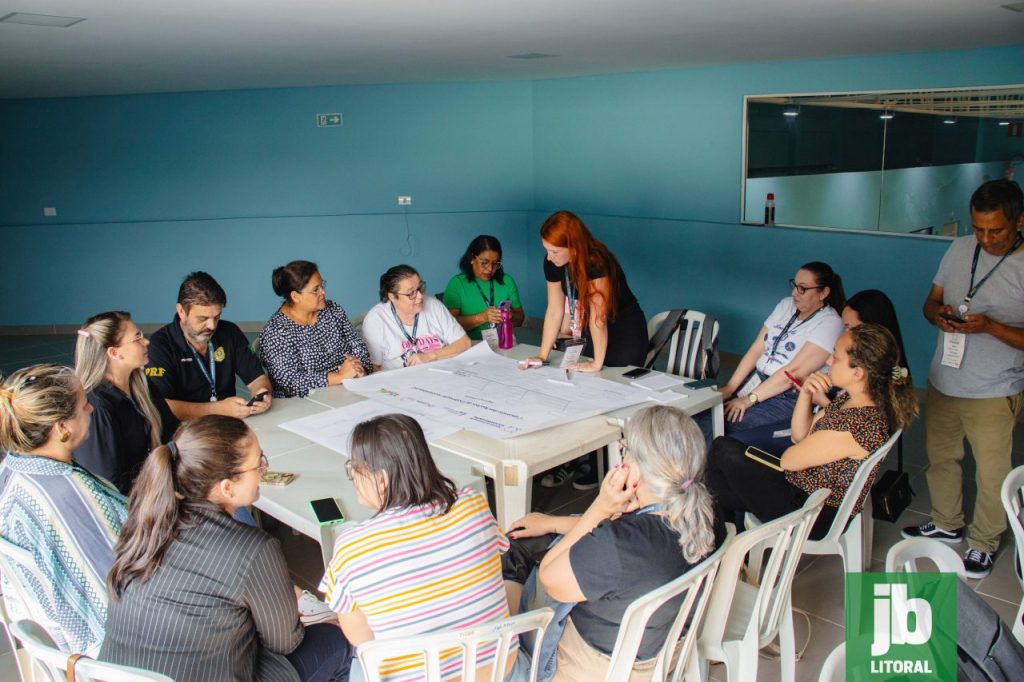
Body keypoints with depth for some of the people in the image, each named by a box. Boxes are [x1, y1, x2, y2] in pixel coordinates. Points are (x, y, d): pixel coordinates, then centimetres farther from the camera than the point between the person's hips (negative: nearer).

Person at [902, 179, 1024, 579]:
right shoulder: (960, 249, 1)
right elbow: (931, 301, 9)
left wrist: (989, 326, -29)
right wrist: (937, 313, -13)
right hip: (943, 382, 5)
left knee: (992, 474, 8)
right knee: (940, 457, 20)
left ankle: (983, 543, 30)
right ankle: (947, 524, 41)